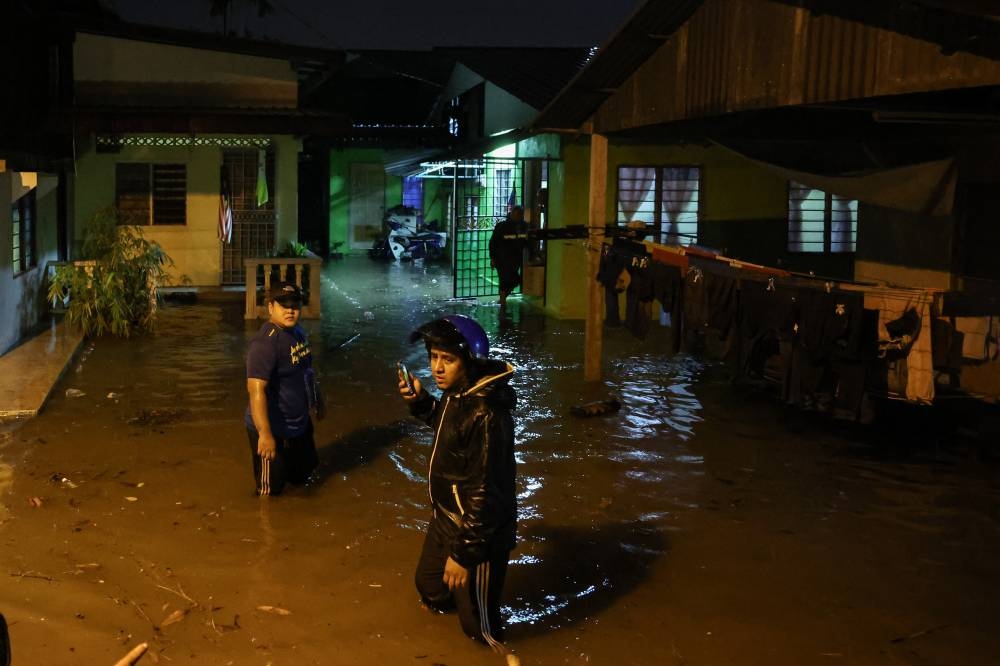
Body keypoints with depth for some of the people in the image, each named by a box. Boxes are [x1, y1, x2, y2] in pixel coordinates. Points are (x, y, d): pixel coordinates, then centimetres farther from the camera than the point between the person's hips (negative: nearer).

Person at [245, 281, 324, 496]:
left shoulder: (298, 332, 3)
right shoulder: (266, 341, -27)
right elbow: (256, 389, -33)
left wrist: (317, 399, 30)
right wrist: (265, 434, -38)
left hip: (300, 424, 9)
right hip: (274, 431, -9)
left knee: (302, 474, 28)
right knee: (270, 491, 5)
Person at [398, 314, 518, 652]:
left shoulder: (485, 414, -31)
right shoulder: (457, 392, -3)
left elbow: (484, 491, -29)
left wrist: (464, 551, -23)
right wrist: (420, 401, 2)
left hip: (478, 531, -9)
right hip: (445, 518, 9)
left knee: (476, 622, 9)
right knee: (430, 587, 31)